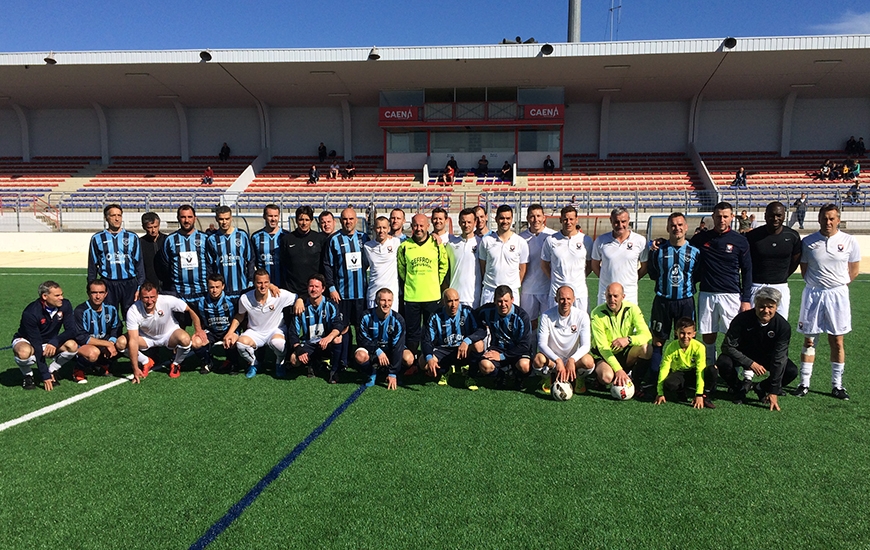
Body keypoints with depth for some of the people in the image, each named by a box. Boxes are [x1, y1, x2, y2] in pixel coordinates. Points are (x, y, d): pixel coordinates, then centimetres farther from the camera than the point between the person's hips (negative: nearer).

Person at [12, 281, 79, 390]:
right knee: (24, 352, -39)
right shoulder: (31, 312, -29)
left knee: (72, 346, -27)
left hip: (50, 343, 4)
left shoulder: (65, 305, -17)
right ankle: (28, 375, -6)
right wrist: (45, 375, -30)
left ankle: (52, 371, -1)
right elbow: (36, 344, -29)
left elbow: (71, 331, -17)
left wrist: (55, 342, -39)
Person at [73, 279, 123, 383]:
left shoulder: (110, 309, -1)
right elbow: (81, 337, -21)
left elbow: (116, 330, 4)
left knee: (123, 341, -20)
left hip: (104, 344, 6)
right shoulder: (80, 311, -18)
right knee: (93, 352, -39)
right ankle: (79, 369, -3)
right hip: (82, 346, -6)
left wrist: (111, 344, -17)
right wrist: (107, 343, -23)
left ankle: (102, 365, 6)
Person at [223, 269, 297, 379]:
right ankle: (253, 364, 6)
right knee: (240, 343, -30)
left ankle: (279, 363, 2)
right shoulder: (245, 299, -12)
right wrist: (230, 333, -4)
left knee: (278, 343, -37)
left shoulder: (280, 295, -20)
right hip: (254, 332, 2)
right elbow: (239, 316, 7)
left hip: (275, 330, -2)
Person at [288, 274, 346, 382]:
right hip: (308, 345, 1)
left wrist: (329, 337, -43)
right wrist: (298, 349, -21)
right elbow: (293, 332, -3)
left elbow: (339, 324, -21)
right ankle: (311, 364, 9)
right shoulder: (302, 308, -1)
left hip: (327, 345, -1)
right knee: (294, 359, -28)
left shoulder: (330, 306, -5)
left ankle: (334, 371, -12)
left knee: (337, 339, -34)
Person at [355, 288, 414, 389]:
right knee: (360, 356, -34)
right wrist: (377, 351, -30)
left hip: (390, 351, 0)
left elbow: (397, 346, -20)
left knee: (408, 358, -29)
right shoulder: (367, 316, -16)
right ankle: (372, 372, 0)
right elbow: (362, 339, -12)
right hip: (371, 349, 0)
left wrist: (393, 374, -23)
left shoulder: (398, 319, -18)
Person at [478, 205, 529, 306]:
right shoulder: (486, 240, 2)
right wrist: (487, 281, 11)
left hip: (511, 291, -1)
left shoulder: (521, 242, 1)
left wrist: (515, 286, 7)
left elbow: (523, 269, 7)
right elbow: (482, 265, 10)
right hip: (489, 291, 1)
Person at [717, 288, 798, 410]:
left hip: (767, 357, 2)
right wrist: (750, 363, -33)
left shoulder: (783, 326, -22)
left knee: (792, 371, -24)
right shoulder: (742, 319, -26)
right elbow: (728, 346, -22)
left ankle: (761, 388, 6)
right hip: (743, 355, -2)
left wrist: (774, 392, -24)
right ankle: (739, 389, 1)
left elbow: (779, 359, -23)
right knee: (723, 363, -32)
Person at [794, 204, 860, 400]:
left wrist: (838, 286, 3)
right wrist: (816, 284, 2)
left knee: (837, 341, 6)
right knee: (809, 340, 5)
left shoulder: (849, 241, 0)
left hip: (837, 295, 0)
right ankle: (804, 383, 12)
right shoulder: (808, 242, 0)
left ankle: (837, 384, 17)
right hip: (813, 294, 0)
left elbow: (853, 270, 9)